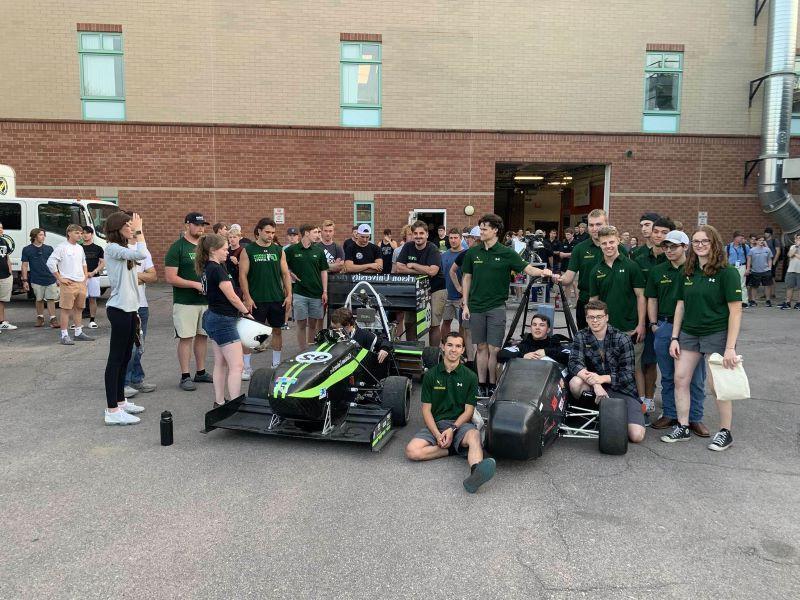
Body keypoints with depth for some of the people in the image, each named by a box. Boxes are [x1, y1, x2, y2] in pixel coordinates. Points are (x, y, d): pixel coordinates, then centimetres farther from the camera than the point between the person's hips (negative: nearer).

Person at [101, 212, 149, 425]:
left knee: (124, 358, 16)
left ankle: (120, 401, 27)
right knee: (116, 359, -7)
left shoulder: (125, 249, 16)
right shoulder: (112, 248, -12)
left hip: (130, 308, 10)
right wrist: (139, 231, -13)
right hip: (119, 309, -10)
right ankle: (112, 411, -3)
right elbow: (141, 254, -24)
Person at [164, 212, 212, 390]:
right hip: (185, 302, -6)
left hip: (206, 300, 6)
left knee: (202, 335, 11)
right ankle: (185, 376, 5)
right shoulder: (177, 247, -7)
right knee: (186, 337, -3)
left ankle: (201, 372, 22)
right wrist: (195, 284, -17)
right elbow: (170, 278, -13)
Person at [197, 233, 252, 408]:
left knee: (220, 363, 15)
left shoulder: (206, 268, 10)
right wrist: (246, 311, -3)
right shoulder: (217, 269, -18)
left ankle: (219, 402, 22)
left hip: (213, 317, 10)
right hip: (223, 320, -10)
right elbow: (231, 296, -16)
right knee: (237, 365, -10)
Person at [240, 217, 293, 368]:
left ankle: (276, 363, 22)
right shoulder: (248, 251, -1)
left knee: (277, 330, 10)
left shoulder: (279, 250, 9)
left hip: (277, 299, 4)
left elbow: (286, 274, 10)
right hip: (256, 300, -4)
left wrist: (289, 295, 2)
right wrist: (247, 298, -11)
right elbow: (243, 275, -4)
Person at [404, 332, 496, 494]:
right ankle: (456, 449, -14)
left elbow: (468, 410, 3)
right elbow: (426, 409, 3)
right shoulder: (431, 375, 7)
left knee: (474, 435, -37)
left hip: (460, 423, -1)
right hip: (435, 424, 1)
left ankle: (476, 472, -64)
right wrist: (437, 434, -13)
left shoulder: (470, 377, 6)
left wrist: (452, 429, -15)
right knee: (412, 450, -26)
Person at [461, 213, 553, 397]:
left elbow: (527, 268, -6)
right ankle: (481, 384, 18)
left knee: (494, 349, -3)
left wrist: (542, 272, -27)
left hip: (496, 307, -2)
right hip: (476, 307, 2)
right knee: (481, 347, 9)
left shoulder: (506, 253, -2)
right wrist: (465, 304, 5)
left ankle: (492, 385, 11)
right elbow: (467, 278, 10)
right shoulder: (472, 252, 5)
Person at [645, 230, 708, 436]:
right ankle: (669, 414, 23)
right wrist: (653, 323, 5)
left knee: (695, 377, 4)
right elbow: (652, 299, 12)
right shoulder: (657, 271, 9)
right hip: (664, 327, 3)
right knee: (668, 376, 12)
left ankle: (695, 417, 15)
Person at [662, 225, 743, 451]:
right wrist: (674, 338, 6)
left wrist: (730, 347, -16)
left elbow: (735, 311, -12)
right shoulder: (688, 272, 7)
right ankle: (683, 428, 16)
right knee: (680, 379, 4)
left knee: (717, 385, 1)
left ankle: (725, 432, 18)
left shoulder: (726, 272, -10)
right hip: (689, 333, 6)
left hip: (717, 334, -5)